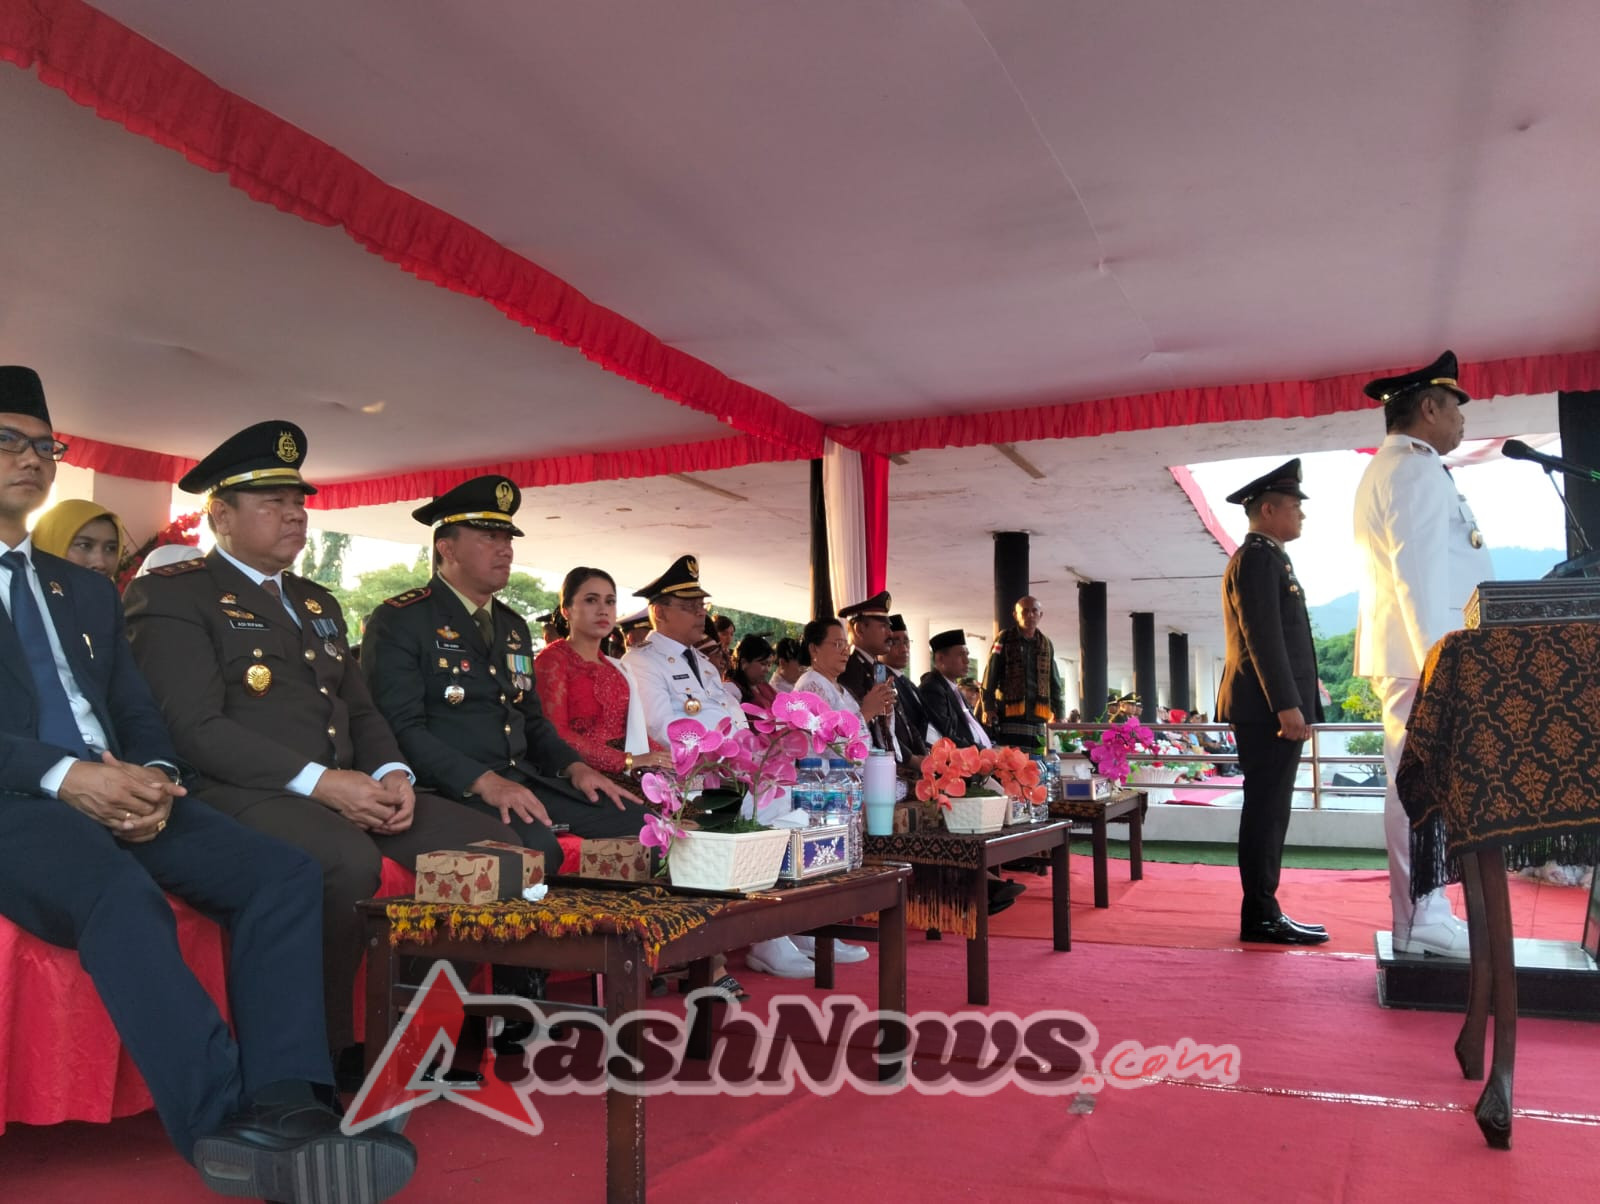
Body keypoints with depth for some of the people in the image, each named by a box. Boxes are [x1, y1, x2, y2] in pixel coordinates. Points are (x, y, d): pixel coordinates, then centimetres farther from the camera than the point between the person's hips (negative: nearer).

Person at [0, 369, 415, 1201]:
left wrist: (153, 777, -4)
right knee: (120, 891, -38)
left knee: (283, 874, -20)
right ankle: (228, 1125, -35)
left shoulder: (89, 591, 25)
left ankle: (284, 1108, -29)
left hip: (117, 793, 6)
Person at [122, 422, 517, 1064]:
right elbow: (195, 726, -13)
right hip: (241, 794, -7)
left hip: (352, 789, 7)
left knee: (498, 843, -9)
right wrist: (318, 782, -21)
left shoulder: (317, 601, 24)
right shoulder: (170, 593, 0)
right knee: (349, 862, -37)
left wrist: (392, 773, -1)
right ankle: (321, 1047, -15)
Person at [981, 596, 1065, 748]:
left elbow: (1054, 683, 19)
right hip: (1009, 716, -4)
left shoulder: (1045, 644, 14)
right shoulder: (1005, 639, 2)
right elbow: (990, 675, -1)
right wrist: (988, 708, -8)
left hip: (1037, 716, 4)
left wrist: (1057, 713, 13)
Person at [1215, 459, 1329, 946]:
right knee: (1267, 810, -8)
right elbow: (1263, 638, -20)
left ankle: (1264, 912, 16)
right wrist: (1286, 705, -23)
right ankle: (1260, 917, -3)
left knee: (1269, 810, 11)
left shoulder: (1264, 558, 22)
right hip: (1268, 707, -11)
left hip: (1270, 706, 11)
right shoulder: (1258, 558, -11)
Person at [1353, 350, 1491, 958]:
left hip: (1414, 651, 10)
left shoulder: (1386, 471, 23)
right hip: (1423, 649, -10)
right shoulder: (1415, 470, -10)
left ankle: (1424, 912, 16)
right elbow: (1419, 573, -19)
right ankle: (1421, 921, -6)